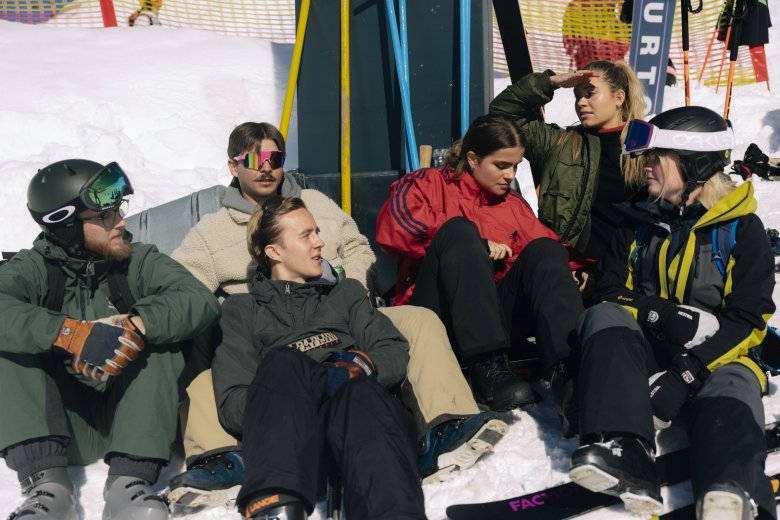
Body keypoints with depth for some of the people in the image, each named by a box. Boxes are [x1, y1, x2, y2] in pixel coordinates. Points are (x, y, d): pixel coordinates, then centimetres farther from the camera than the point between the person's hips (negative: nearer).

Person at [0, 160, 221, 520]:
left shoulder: (139, 261, 0)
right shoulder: (32, 270, -2)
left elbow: (202, 302, -17)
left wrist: (138, 325, -35)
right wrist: (71, 333, -39)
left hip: (128, 416, 0)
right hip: (60, 421, 0)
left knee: (158, 334, -22)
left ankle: (130, 480, -33)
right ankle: (46, 482, -35)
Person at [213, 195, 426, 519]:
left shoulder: (346, 293, 32)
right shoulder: (242, 310, 25)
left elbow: (395, 353, 16)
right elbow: (232, 405, 10)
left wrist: (360, 365, -8)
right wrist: (284, 389, -11)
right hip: (286, 426, -1)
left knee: (360, 394, -36)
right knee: (282, 362, -33)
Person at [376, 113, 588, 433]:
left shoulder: (514, 206, 25)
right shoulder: (429, 184, 12)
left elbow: (547, 257, 14)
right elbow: (395, 226, -10)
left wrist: (572, 270, -9)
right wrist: (476, 245, -10)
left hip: (499, 316, 4)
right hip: (441, 319, -4)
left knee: (545, 249, -15)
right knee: (458, 229, -26)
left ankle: (565, 370, -38)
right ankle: (487, 370, -40)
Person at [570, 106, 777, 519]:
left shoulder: (742, 229, 1)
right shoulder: (639, 222, 13)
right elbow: (612, 294, 6)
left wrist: (687, 372, -21)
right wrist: (661, 314, -17)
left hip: (714, 360, -3)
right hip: (644, 353, 3)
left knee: (732, 389, -36)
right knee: (604, 317, -26)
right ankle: (622, 452, -47)